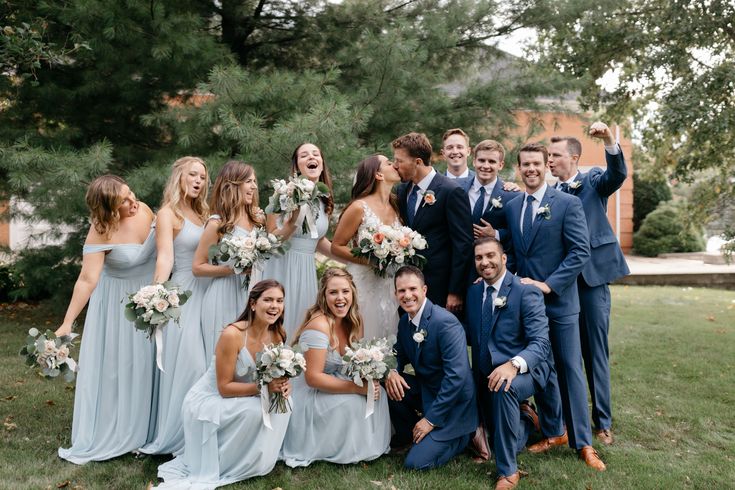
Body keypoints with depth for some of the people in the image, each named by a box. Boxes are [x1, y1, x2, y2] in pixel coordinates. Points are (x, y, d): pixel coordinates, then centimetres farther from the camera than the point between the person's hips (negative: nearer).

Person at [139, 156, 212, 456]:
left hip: (207, 293, 7)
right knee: (188, 365, -7)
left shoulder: (202, 213, 15)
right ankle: (177, 435, 10)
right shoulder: (168, 214, -6)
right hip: (183, 295, -7)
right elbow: (165, 258, -19)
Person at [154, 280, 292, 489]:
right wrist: (262, 387, -32)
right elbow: (224, 387, -22)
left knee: (284, 400, -15)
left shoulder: (277, 335, -6)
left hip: (241, 400, 6)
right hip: (207, 401, -6)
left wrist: (283, 384, -20)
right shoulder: (232, 334, -26)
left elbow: (275, 375, 4)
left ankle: (256, 460, 3)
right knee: (255, 410, -29)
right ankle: (216, 465, -5)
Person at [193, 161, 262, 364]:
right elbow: (197, 267, -7)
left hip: (250, 295, 6)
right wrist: (234, 269, -16)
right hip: (225, 297, -6)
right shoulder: (218, 223, -10)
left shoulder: (255, 218, 8)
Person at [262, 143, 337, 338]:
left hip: (307, 270, 5)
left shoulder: (325, 200, 8)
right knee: (279, 324, -2)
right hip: (282, 268, -5)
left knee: (303, 324, 8)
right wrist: (293, 221, -25)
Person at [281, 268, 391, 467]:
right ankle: (348, 451, -1)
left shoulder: (349, 322, -1)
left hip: (332, 383, 8)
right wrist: (357, 387, -26)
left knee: (377, 391, -10)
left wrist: (367, 379, -12)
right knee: (354, 402, -26)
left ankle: (371, 444, 9)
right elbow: (313, 378, -27)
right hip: (310, 396, -8)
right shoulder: (319, 326, -26)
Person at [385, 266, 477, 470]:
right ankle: (407, 433, 10)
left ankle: (461, 436, 10)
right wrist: (392, 372, -12)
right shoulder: (405, 321, 0)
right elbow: (400, 356, 14)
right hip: (425, 390, 7)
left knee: (416, 462, -15)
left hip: (452, 404, -7)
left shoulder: (446, 322, -25)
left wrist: (430, 419, -23)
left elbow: (456, 376, -29)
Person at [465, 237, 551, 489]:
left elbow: (540, 343, -22)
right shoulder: (473, 292, 5)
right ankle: (524, 418, 45)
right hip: (486, 374, 6)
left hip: (522, 371, -6)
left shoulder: (526, 292, -14)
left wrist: (514, 365, -40)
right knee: (497, 440, 11)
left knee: (503, 387, -39)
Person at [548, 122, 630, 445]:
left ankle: (603, 421, 15)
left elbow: (618, 174, -19)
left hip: (592, 276, -3)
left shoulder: (593, 181, 3)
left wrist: (609, 141, -35)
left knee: (596, 351, 3)